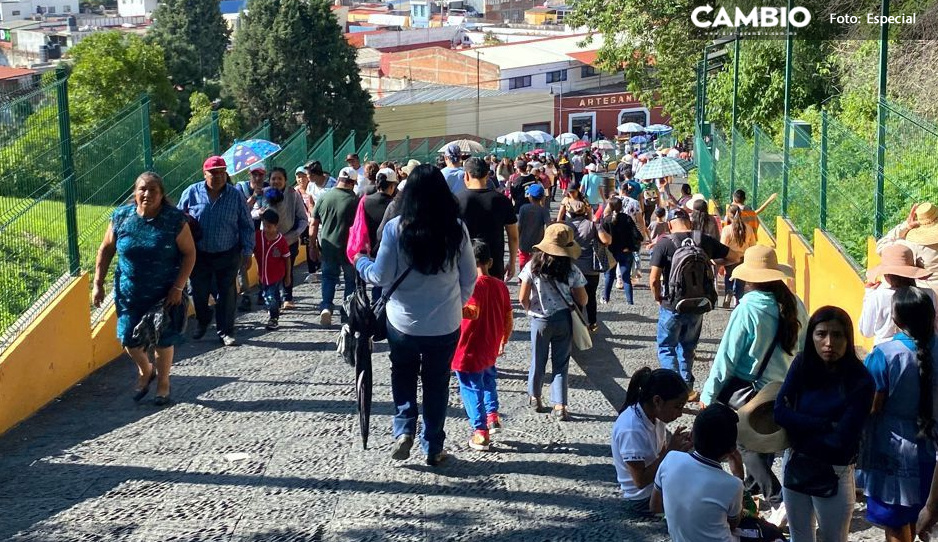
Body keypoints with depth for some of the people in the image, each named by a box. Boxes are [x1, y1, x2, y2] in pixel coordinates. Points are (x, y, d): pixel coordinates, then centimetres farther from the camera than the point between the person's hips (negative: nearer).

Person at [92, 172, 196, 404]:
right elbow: (106, 250, 5)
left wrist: (178, 287, -15)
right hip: (129, 293, 2)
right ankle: (145, 370, 38)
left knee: (163, 340, 8)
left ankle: (163, 382, 33)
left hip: (165, 294, -2)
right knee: (129, 339, 5)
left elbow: (189, 253, -9)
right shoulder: (121, 217, -5)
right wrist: (98, 284, 1)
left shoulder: (175, 219, -13)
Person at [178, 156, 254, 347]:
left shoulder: (235, 196, -1)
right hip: (199, 254, 1)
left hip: (228, 256, -1)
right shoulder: (192, 193, -2)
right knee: (199, 292, 12)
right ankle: (202, 322, 38)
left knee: (226, 294, 3)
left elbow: (246, 226, 4)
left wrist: (247, 252, 0)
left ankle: (225, 332, 15)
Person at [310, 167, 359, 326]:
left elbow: (314, 225, 3)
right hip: (349, 247, -3)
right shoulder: (355, 200, -11)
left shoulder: (324, 197, -1)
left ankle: (326, 306, -2)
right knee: (351, 278, 16)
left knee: (329, 276, 18)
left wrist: (313, 246, 12)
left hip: (328, 246, 3)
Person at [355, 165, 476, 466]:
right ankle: (433, 448, 24)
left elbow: (381, 277, -9)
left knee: (403, 375, 24)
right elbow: (470, 278, 0)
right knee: (437, 382, 17)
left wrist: (360, 262, 11)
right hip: (446, 324, 1)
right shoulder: (456, 229, -9)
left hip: (403, 322, -1)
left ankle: (404, 430, 8)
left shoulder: (396, 228, -15)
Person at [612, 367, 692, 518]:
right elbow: (641, 480, -26)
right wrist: (670, 451, -25)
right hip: (643, 501, -8)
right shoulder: (631, 429, -30)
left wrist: (679, 446, -17)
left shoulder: (654, 416, -6)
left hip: (658, 486, 8)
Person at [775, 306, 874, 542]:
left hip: (834, 473, -4)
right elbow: (780, 412, -15)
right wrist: (826, 425, -21)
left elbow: (841, 440, -22)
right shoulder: (802, 365, -8)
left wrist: (799, 426, -11)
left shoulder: (861, 381, -19)